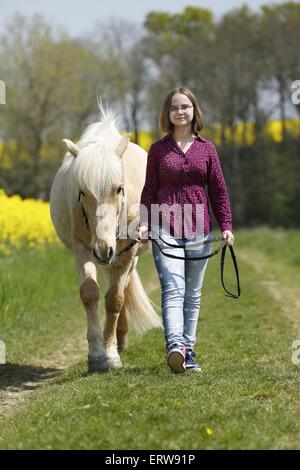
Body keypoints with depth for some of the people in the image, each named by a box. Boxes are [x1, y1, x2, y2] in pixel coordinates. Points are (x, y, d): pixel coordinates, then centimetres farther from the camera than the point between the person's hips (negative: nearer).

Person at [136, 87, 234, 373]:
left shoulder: (207, 149, 9)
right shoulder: (158, 149, 6)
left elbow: (218, 189, 9)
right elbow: (149, 189, 6)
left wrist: (226, 226, 1)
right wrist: (143, 224, -5)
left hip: (199, 231, 2)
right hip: (165, 229, -2)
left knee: (193, 295, 8)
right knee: (172, 289, -16)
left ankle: (188, 350, 15)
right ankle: (175, 345, -31)